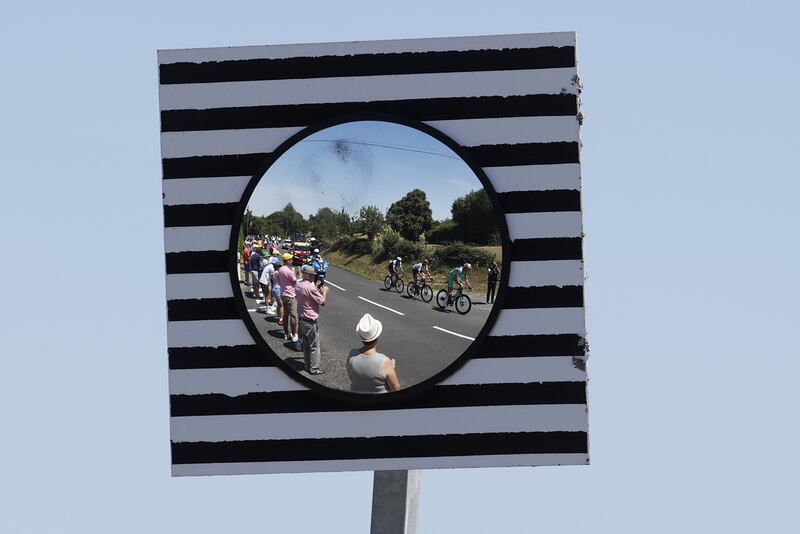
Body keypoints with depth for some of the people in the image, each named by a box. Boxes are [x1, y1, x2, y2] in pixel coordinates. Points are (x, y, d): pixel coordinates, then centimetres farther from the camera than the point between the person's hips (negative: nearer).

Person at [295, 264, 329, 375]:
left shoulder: (298, 285, 1)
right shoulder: (310, 288, -25)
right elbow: (323, 302, -18)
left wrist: (317, 289, 15)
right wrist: (324, 292, 1)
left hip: (301, 319, 9)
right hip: (310, 321, -9)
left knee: (306, 344, 20)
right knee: (314, 345, 3)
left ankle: (307, 365, 29)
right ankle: (314, 368, 9)